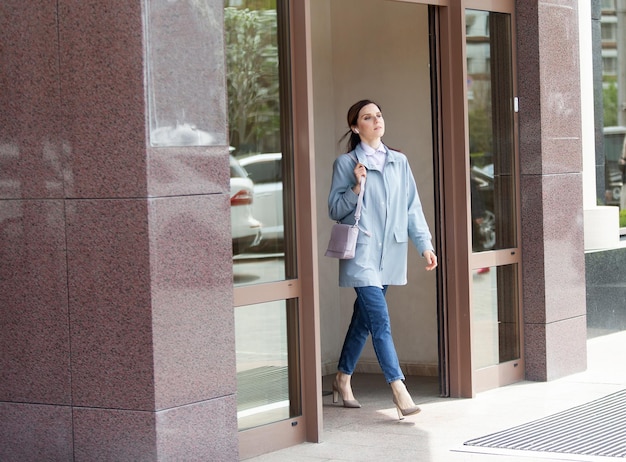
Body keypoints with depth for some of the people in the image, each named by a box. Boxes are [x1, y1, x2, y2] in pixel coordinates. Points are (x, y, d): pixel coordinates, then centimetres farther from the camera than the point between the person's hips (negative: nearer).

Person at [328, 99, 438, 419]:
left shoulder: (399, 162, 11)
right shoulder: (345, 163, -2)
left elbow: (412, 207, 11)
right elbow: (335, 210, -2)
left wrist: (425, 244, 3)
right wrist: (356, 187, -17)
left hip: (390, 253, 5)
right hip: (361, 252, -5)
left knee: (364, 318, 14)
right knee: (380, 320, -14)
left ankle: (343, 379, 29)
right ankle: (399, 390, -19)